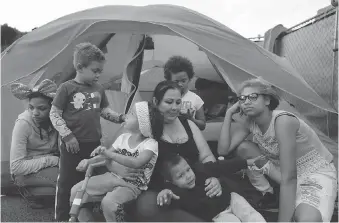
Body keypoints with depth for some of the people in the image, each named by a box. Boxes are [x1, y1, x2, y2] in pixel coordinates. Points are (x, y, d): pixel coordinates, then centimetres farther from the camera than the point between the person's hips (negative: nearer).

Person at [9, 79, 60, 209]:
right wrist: (51, 160, -25)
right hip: (28, 172, -5)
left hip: (52, 165, 6)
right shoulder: (23, 123, -23)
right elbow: (16, 167, -23)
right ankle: (30, 192, -3)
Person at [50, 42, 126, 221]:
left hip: (94, 144, 5)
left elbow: (104, 110, 16)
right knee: (67, 184, 5)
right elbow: (54, 114, -8)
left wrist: (119, 118, -2)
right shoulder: (67, 88, -9)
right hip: (72, 146, -5)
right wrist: (67, 135, -15)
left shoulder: (99, 89, 6)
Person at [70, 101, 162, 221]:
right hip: (114, 177, 6)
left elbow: (136, 163, -34)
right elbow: (106, 156, 7)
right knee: (76, 190, -6)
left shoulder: (151, 144, -16)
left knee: (108, 202, -34)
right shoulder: (123, 137, 4)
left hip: (132, 185, -6)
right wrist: (89, 161, -12)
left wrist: (109, 153, -38)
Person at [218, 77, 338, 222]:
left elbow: (289, 178, -32)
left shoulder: (282, 121, -30)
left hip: (317, 174, -8)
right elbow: (223, 150, -10)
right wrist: (229, 113, -14)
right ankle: (268, 196, 1)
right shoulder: (251, 122, -6)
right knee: (243, 148, -10)